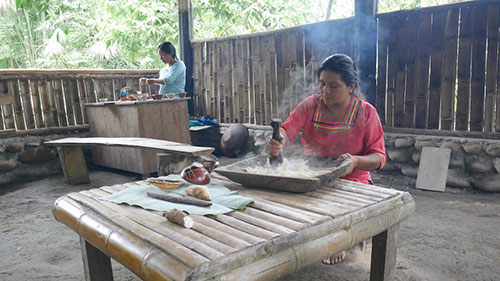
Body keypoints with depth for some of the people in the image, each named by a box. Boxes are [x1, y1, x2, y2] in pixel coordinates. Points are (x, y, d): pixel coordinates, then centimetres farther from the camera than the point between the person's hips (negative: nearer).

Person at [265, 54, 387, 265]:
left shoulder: (366, 113, -3)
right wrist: (277, 142, -37)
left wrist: (355, 161, -27)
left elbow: (379, 157, -5)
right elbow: (288, 130, -13)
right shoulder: (310, 105, 2)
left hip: (351, 180, -2)